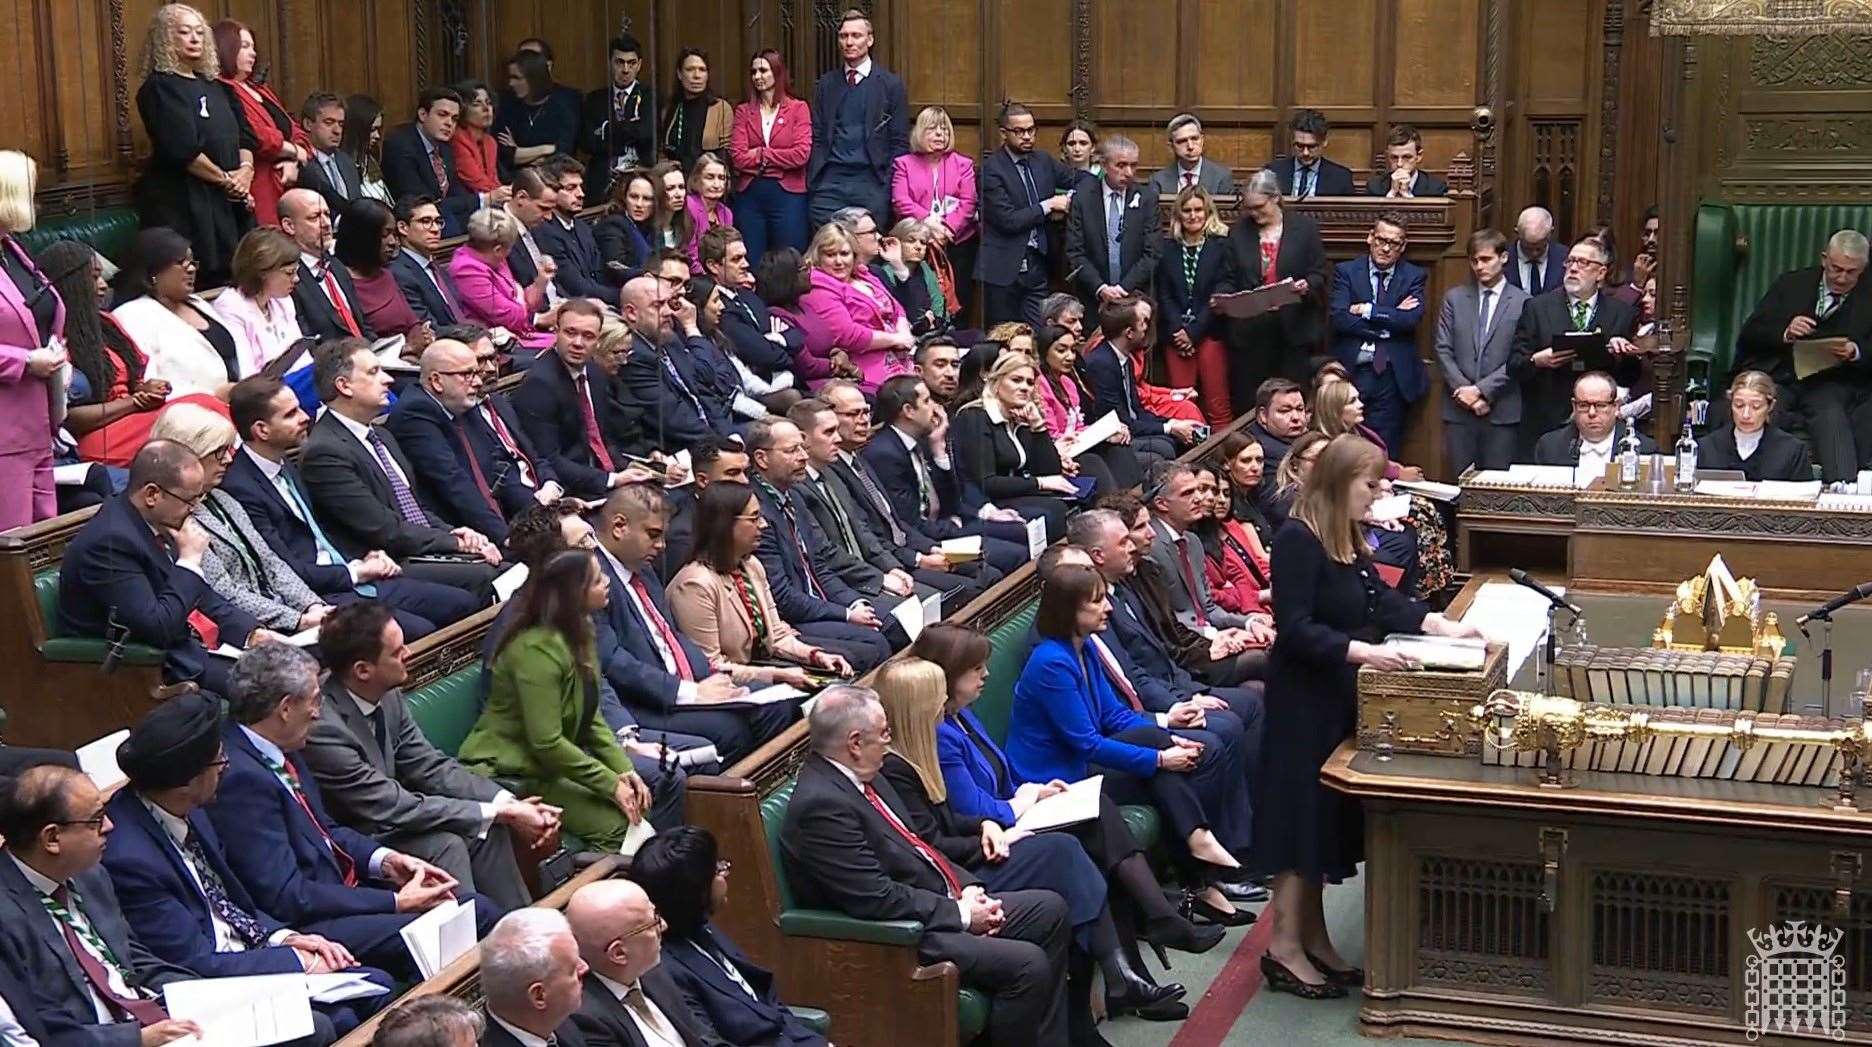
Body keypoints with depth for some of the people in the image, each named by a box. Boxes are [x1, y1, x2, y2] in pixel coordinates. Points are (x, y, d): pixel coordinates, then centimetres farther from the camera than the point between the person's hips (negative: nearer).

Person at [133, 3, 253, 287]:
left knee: (227, 282, 4)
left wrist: (245, 170, -4)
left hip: (227, 200, 7)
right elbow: (182, 149, -17)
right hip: (181, 202, -7)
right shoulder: (160, 87, -7)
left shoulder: (213, 85, 17)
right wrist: (225, 178, -10)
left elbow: (244, 135, 16)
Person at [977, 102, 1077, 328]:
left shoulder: (1043, 161, 10)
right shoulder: (991, 169, -9)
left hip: (1037, 265, 5)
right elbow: (1008, 220, -16)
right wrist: (1047, 206, -8)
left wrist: (1066, 202, 0)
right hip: (1003, 269, -5)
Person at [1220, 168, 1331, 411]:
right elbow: (1229, 278, 12)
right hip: (1250, 332, 2)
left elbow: (1321, 273, 3)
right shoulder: (1239, 232, 11)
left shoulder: (1305, 227, 4)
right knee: (1247, 402, 1)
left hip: (1294, 331, -2)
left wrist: (1306, 286, -18)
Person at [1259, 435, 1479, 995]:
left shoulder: (1346, 539, 9)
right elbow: (1294, 629, -25)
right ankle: (1285, 949, 5)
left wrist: (1442, 626, 3)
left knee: (1329, 818, 14)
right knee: (1303, 817, -3)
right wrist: (1364, 652, -31)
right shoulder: (1298, 540, -20)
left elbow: (1381, 598, 14)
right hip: (1304, 702, -10)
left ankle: (1314, 939, 23)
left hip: (1338, 700, 10)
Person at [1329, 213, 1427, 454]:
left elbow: (1412, 319, -11)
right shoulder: (1346, 272, 5)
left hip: (1393, 377, 0)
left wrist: (1366, 310, -11)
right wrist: (1391, 318, -12)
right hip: (1351, 373, 0)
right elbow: (1339, 318, -10)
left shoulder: (1414, 276, 6)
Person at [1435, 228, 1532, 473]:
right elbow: (1443, 350, 5)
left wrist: (1482, 390, -11)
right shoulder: (1454, 298, 10)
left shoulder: (1522, 302, 1)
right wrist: (1464, 391, -6)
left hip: (1502, 412, -2)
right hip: (1459, 409, 2)